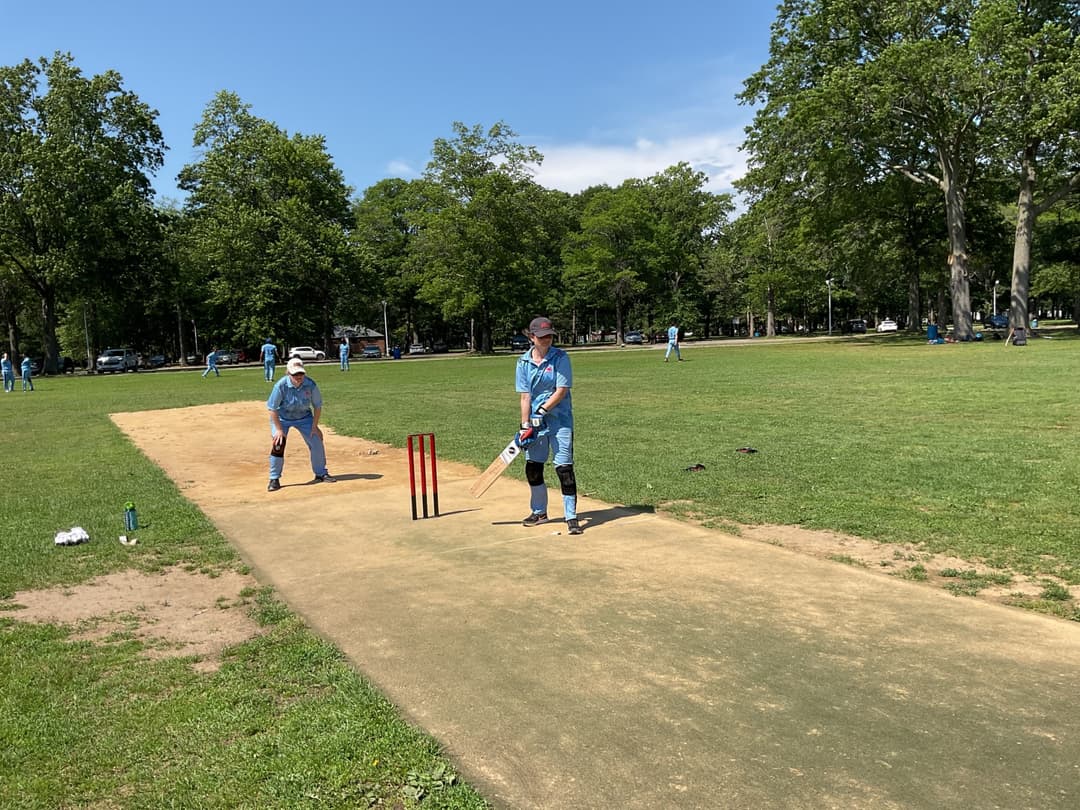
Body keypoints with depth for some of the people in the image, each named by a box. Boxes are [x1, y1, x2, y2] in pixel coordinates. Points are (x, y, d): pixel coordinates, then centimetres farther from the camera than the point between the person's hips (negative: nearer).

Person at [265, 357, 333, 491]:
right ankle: (274, 479, 0)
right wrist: (279, 429, -21)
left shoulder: (310, 384, -23)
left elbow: (317, 406, -9)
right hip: (281, 418, -2)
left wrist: (314, 425, -11)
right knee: (278, 445, -16)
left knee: (317, 443, -2)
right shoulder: (281, 385, -29)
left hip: (304, 417, 2)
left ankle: (321, 473, 19)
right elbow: (272, 409, -20)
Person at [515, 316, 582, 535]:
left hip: (559, 420, -4)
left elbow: (562, 390, -12)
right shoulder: (523, 361, 0)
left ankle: (571, 516, 0)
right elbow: (525, 396, -2)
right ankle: (539, 512, 29)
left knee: (564, 468, -8)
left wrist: (543, 409, -19)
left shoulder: (560, 357, -8)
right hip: (535, 421, 4)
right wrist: (525, 425, -8)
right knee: (532, 467, 11)